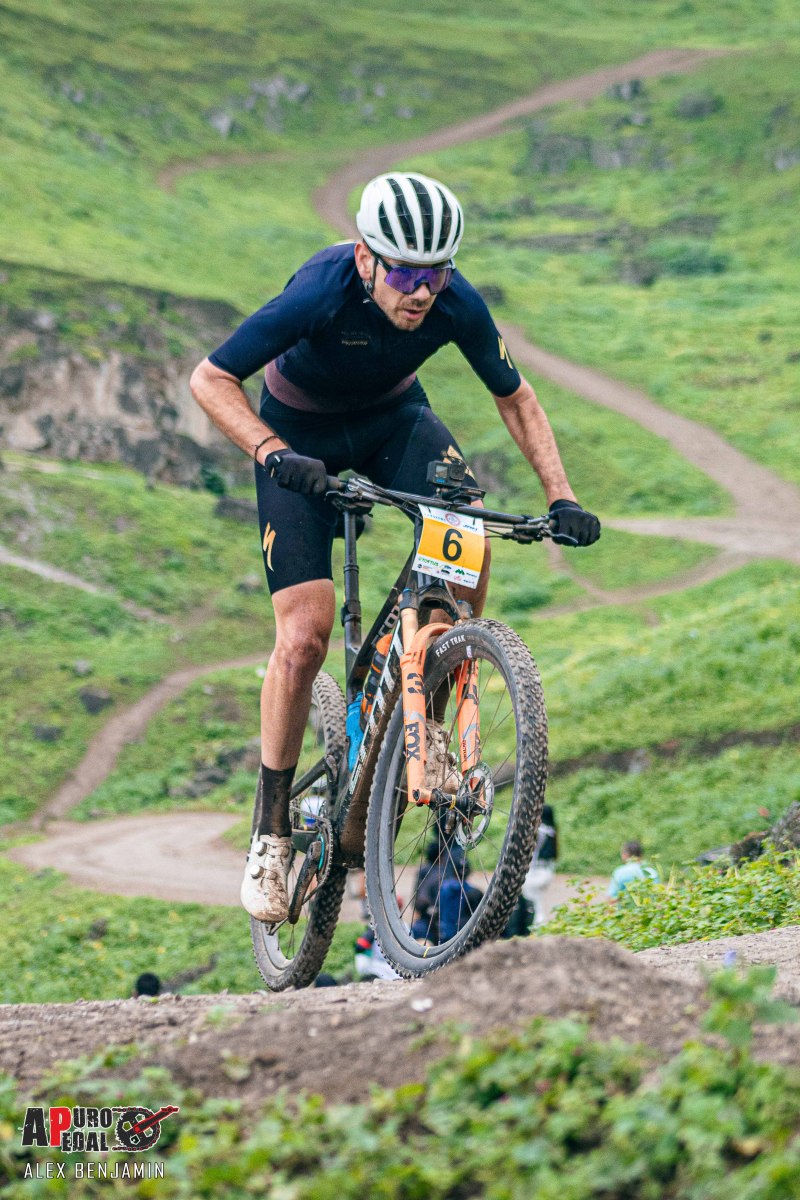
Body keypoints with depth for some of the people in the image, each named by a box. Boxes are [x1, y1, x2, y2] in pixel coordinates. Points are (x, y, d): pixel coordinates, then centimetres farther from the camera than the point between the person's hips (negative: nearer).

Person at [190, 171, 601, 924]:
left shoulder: (455, 303, -25)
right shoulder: (322, 292, -34)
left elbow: (514, 397, -7)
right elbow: (210, 381, -29)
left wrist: (560, 496, -17)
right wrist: (274, 454, -44)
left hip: (392, 417, 3)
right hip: (300, 432, -3)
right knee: (304, 637, -14)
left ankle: (428, 719, -10)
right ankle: (272, 829, 4)